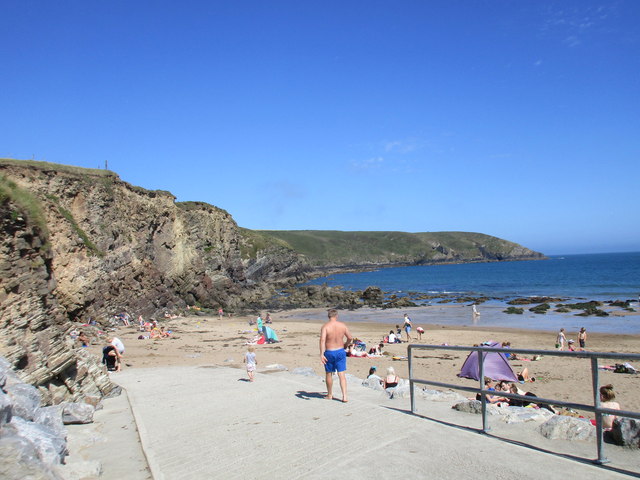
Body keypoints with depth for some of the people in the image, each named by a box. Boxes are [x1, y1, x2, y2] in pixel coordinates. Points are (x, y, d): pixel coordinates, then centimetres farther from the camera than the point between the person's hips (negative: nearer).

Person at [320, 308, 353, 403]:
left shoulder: (325, 326, -11)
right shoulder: (342, 325, -2)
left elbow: (322, 340, -23)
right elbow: (350, 337, 4)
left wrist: (321, 354, -26)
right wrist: (346, 345, 24)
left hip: (329, 353, -2)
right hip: (340, 352, 2)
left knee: (329, 374, 16)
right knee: (342, 375, 5)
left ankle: (330, 395, 29)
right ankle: (344, 396, -4)